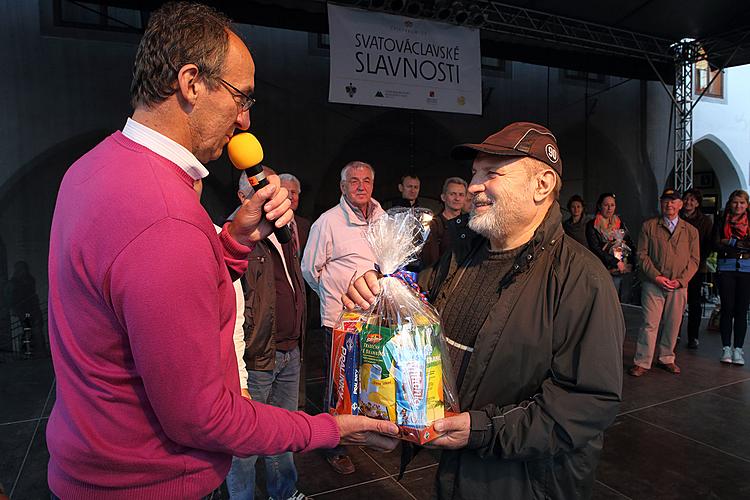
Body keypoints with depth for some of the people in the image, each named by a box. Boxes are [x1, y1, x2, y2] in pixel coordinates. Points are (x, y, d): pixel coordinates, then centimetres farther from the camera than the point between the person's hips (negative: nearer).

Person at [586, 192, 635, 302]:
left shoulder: (620, 223, 16)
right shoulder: (592, 225, 0)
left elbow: (631, 244, 14)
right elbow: (595, 249, -9)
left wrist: (631, 263, -3)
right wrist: (615, 263, -14)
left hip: (626, 270, 5)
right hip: (609, 272, -5)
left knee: (625, 303, 8)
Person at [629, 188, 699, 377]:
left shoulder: (691, 231, 11)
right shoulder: (649, 226, 6)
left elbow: (694, 259, 8)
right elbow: (642, 254, 1)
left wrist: (681, 280, -6)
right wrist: (656, 276, -10)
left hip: (679, 286, 2)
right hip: (653, 283, -2)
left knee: (672, 324, 8)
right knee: (649, 323, -5)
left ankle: (666, 359, 24)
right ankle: (642, 362, 2)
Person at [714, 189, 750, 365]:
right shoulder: (722, 221, 7)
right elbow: (717, 245, -2)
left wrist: (730, 242, -7)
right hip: (726, 267, -1)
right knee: (727, 308, 0)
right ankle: (726, 348, 7)